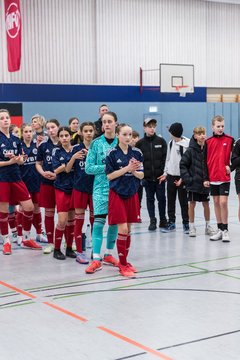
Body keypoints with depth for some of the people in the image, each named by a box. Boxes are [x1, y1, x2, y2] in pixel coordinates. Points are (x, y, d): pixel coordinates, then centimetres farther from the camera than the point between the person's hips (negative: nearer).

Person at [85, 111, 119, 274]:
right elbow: (89, 168, -4)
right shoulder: (96, 143, -2)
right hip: (101, 187, -3)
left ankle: (109, 254, 24)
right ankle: (96, 259, -7)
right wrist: (107, 167, -13)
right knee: (99, 221, -8)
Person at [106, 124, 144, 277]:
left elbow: (141, 175, 6)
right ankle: (122, 265, 3)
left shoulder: (137, 153, 3)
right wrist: (127, 168, -17)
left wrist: (133, 171, -15)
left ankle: (125, 262, 22)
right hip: (117, 194, -4)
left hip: (132, 194, 4)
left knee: (128, 229, 10)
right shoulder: (112, 153, -7)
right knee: (122, 229, -8)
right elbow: (109, 176, -9)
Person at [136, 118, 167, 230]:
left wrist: (164, 173, -9)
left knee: (161, 198, 6)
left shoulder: (161, 141, 1)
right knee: (150, 199, 7)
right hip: (147, 177, 1)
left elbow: (165, 158, -1)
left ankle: (163, 219, 19)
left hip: (160, 176, -1)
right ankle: (152, 221, 13)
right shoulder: (140, 143, 2)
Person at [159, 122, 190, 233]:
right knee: (170, 201, 11)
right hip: (171, 176, 6)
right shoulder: (170, 143, 8)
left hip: (181, 177, -6)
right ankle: (171, 222, 21)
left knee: (183, 201, 2)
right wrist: (166, 172, 12)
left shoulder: (187, 144, -13)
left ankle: (186, 223, 12)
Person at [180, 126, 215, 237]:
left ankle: (208, 226, 24)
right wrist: (187, 178, -12)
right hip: (193, 183, -2)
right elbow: (183, 164, -6)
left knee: (206, 204, 11)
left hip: (205, 182, 3)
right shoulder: (191, 150, -9)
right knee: (192, 204, 4)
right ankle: (192, 227, 15)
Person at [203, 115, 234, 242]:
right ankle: (220, 230, 16)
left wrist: (231, 166, -10)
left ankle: (225, 230, 1)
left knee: (223, 202, -8)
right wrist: (205, 178, 1)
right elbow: (205, 161, 4)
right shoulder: (208, 142, 3)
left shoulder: (229, 140, -2)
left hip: (224, 178, -3)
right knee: (216, 203, 8)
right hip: (212, 178, 3)